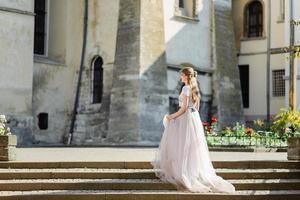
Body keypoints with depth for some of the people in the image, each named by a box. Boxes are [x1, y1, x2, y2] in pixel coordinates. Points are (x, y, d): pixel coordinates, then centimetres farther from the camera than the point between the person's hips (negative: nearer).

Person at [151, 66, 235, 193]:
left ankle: (184, 172, 0)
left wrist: (172, 116, -10)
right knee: (193, 146, 11)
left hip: (186, 118, -8)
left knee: (185, 146, -2)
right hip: (195, 117, 8)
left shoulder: (186, 88, -14)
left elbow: (184, 108, -19)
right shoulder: (195, 88, 12)